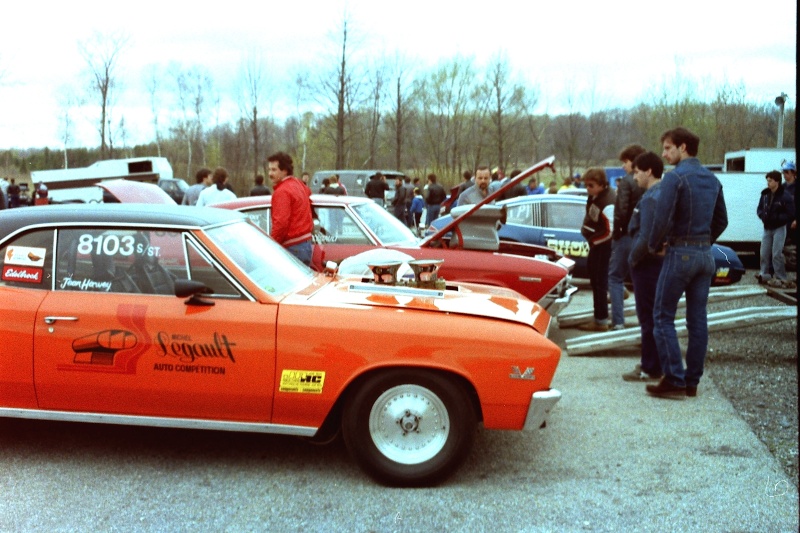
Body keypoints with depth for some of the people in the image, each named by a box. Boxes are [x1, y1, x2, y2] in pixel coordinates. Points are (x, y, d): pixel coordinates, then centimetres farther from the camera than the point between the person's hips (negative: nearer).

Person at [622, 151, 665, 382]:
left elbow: (646, 238, -24)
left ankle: (651, 369, 4)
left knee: (648, 318, -3)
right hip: (661, 262, 10)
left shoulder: (650, 198, -18)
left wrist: (633, 258, -10)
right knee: (655, 317, 17)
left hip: (648, 265, -10)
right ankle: (651, 362, 27)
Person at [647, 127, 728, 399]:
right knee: (697, 319, 10)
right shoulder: (712, 179, 12)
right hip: (705, 255, 8)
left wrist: (654, 245, -5)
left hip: (680, 254, -7)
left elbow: (662, 218, -20)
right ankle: (692, 382, 16)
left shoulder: (674, 177, -12)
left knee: (663, 317, 0)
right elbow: (721, 221, 17)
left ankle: (674, 381, -2)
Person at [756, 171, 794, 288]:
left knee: (776, 254, -9)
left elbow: (791, 215, -14)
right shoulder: (765, 194, 3)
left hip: (779, 228, -6)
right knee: (764, 253, 8)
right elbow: (759, 208, 14)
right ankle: (765, 275, 21)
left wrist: (776, 218, -21)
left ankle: (781, 278, -1)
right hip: (767, 228, 6)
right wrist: (763, 215, -6)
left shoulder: (785, 196, -14)